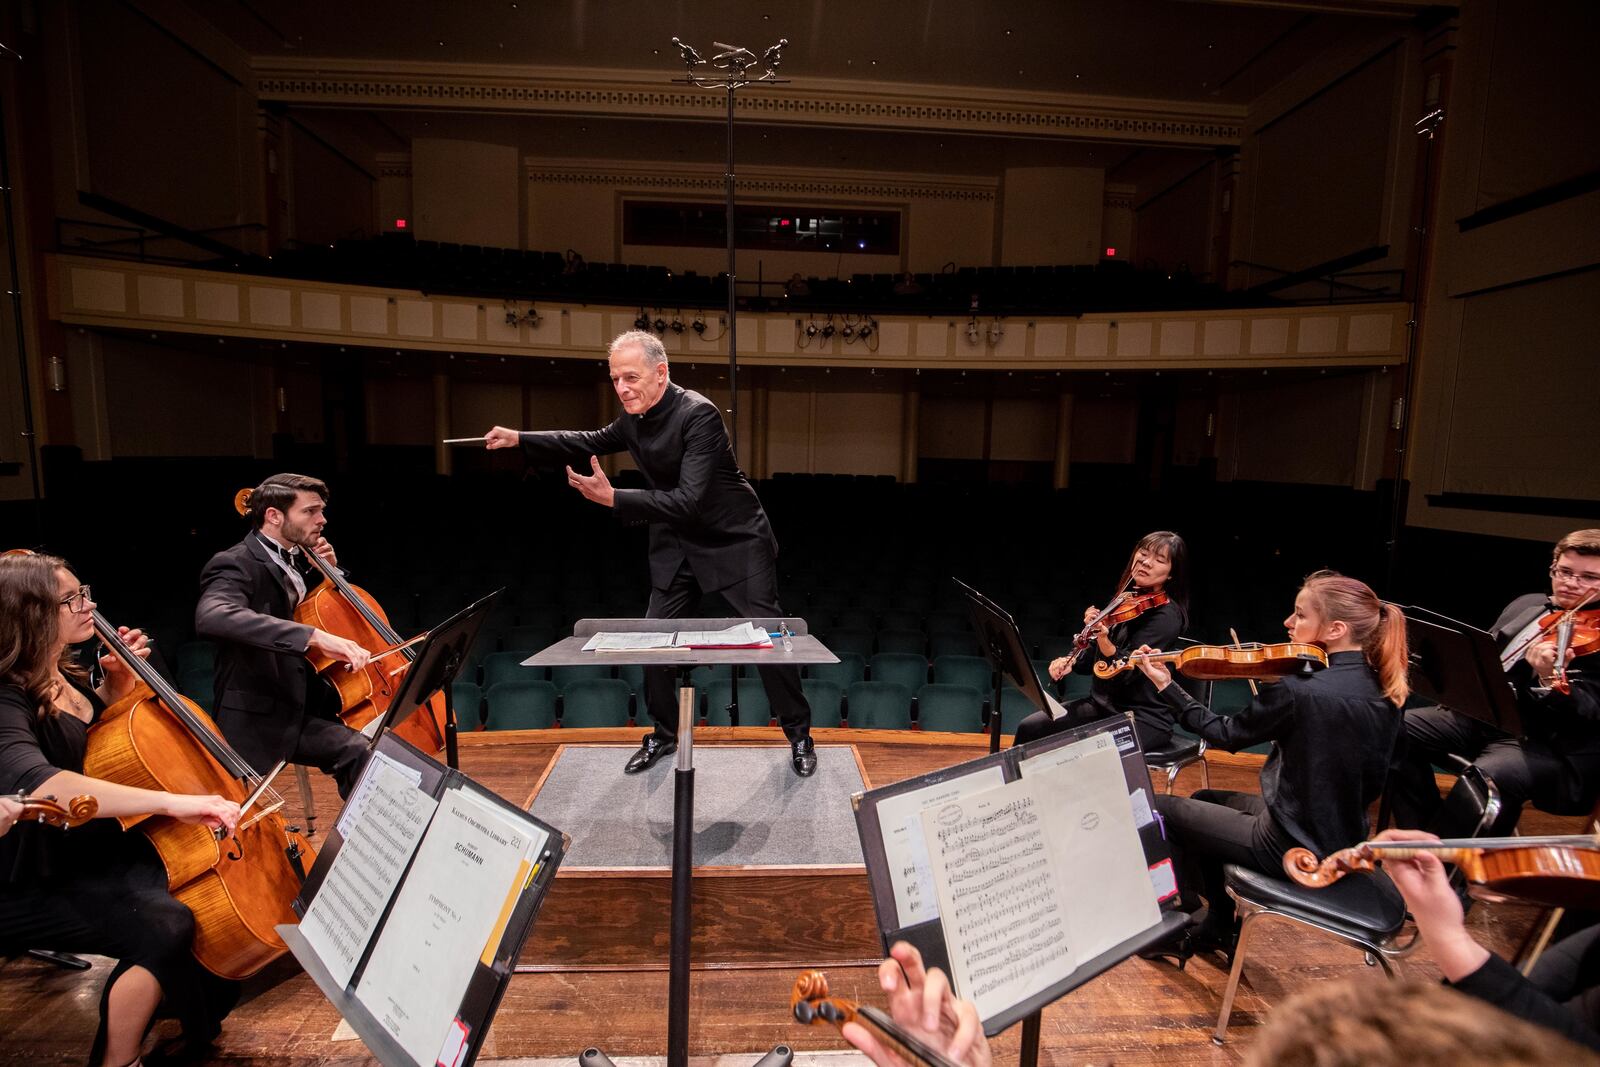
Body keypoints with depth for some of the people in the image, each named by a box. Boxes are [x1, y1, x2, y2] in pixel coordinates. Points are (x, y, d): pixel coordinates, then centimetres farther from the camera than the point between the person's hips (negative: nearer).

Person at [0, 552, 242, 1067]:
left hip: (92, 853, 9)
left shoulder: (62, 674, 3)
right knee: (162, 926, -27)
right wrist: (171, 801, -53)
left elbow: (102, 723, 25)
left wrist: (118, 682, 4)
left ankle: (192, 1017, 21)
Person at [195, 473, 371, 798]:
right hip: (258, 719, -5)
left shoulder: (296, 560, 11)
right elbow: (212, 617, -35)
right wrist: (315, 636, -43)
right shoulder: (235, 564, -13)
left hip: (305, 706, 6)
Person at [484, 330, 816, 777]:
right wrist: (519, 439, 12)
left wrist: (612, 498, -36)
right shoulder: (635, 417, -2)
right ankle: (664, 734, 29)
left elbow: (689, 501, -32)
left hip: (736, 542, -7)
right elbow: (592, 443, 17)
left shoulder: (698, 414, -26)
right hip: (678, 546, 7)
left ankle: (799, 735, 18)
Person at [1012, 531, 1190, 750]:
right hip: (1103, 704, 8)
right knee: (1030, 728, -4)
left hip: (1143, 718, -7)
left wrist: (1103, 639, -42)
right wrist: (1072, 662, -3)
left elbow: (1129, 672, -25)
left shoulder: (1166, 615, -16)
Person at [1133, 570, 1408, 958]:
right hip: (1343, 839, 8)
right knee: (1203, 800, 26)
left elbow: (1225, 735, -13)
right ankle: (1218, 926, 33)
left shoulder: (1299, 691, -29)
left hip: (1293, 848, -8)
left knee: (1163, 810, 9)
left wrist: (1165, 685, -5)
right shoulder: (1383, 691, -5)